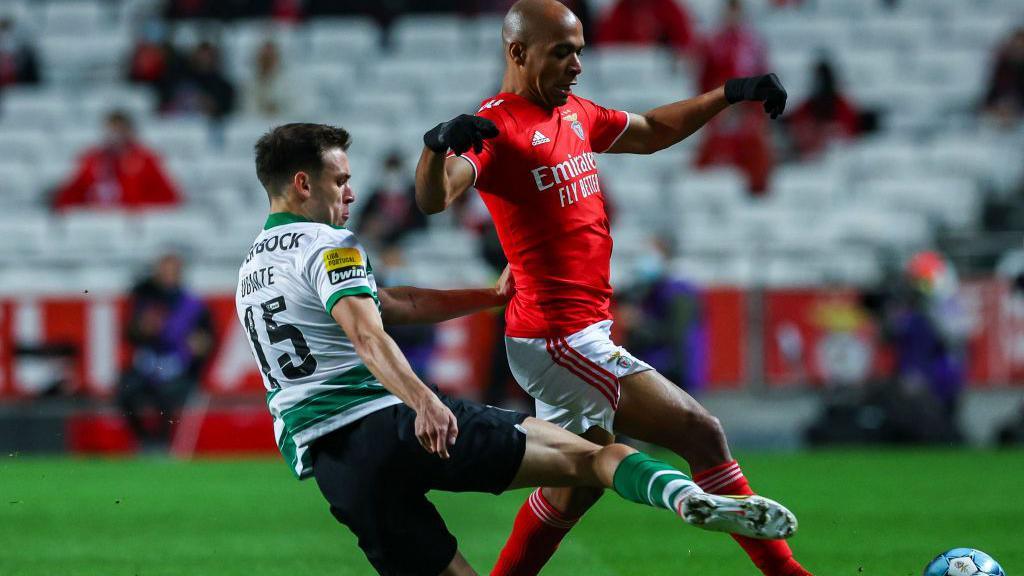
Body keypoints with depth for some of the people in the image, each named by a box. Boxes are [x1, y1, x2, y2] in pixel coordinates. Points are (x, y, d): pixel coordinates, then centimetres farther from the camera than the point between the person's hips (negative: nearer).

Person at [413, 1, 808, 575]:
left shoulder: (574, 114, 13)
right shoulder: (496, 128, -14)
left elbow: (652, 132, 30)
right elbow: (434, 199, -30)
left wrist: (730, 94, 22)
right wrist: (440, 144, -51)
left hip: (580, 335, 10)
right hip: (560, 340, -10)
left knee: (573, 490, 17)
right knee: (702, 435, -8)